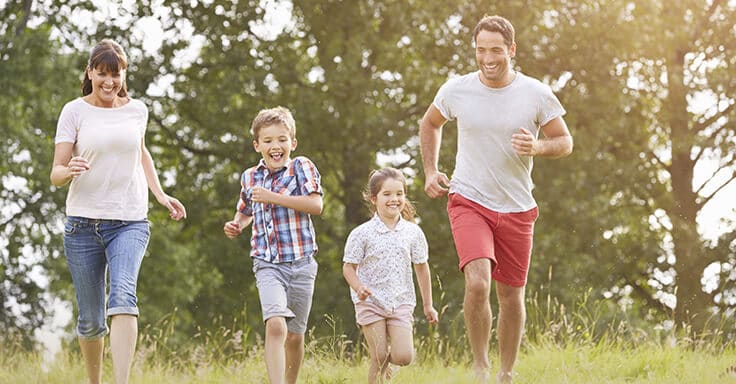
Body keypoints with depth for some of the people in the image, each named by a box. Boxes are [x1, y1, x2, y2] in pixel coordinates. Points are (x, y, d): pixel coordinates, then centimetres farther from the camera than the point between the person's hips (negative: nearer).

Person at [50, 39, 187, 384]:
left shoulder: (137, 110, 9)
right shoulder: (75, 111, 0)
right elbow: (56, 174, -4)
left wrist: (160, 195, 17)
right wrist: (69, 170, -27)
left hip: (130, 222, 0)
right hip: (83, 224, 0)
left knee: (123, 295, -25)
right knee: (91, 319, 5)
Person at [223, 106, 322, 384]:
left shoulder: (301, 167, -2)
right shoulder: (249, 177, 10)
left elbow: (316, 205, -16)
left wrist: (273, 197, -19)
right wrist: (236, 225, 7)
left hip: (301, 262, -1)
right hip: (267, 264, 1)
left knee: (295, 335, 9)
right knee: (275, 324, -22)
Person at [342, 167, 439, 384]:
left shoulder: (413, 233, 3)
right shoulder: (362, 234, -5)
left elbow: (422, 268, 11)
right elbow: (349, 267, -1)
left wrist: (428, 305, 14)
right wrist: (359, 287, -21)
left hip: (401, 302, 2)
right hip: (370, 302, -2)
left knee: (404, 357, -10)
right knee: (379, 358, -7)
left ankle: (387, 358, 24)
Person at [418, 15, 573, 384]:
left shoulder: (537, 94, -7)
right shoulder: (455, 90, -5)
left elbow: (565, 142, 3)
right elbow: (430, 124, 16)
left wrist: (537, 146, -18)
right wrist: (431, 171, 6)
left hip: (517, 208, 1)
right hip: (468, 201, -1)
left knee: (512, 297, 10)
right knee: (478, 283, -23)